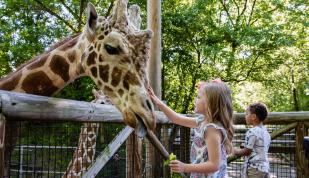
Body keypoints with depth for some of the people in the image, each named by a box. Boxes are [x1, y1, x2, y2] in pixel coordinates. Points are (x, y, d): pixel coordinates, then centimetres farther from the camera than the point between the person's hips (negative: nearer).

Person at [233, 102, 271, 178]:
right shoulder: (266, 132, 10)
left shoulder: (252, 132, -15)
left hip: (254, 168, -8)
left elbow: (246, 151, -13)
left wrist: (236, 151, 4)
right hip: (265, 167, 8)